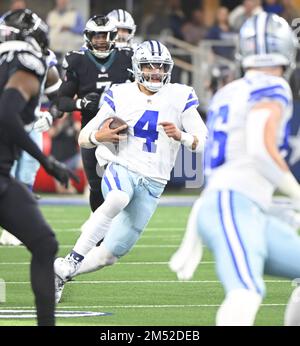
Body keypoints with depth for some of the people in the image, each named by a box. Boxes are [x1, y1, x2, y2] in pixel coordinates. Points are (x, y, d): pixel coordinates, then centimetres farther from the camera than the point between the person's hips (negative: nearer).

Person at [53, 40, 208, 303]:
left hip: (152, 183, 1)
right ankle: (73, 260, -31)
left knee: (110, 253, 0)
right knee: (118, 200, -39)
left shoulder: (180, 98, 0)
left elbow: (203, 142, -5)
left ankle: (61, 274, 23)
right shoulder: (121, 96, 2)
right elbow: (83, 138, 7)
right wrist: (98, 137, -17)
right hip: (122, 170, -1)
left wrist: (181, 135, -25)